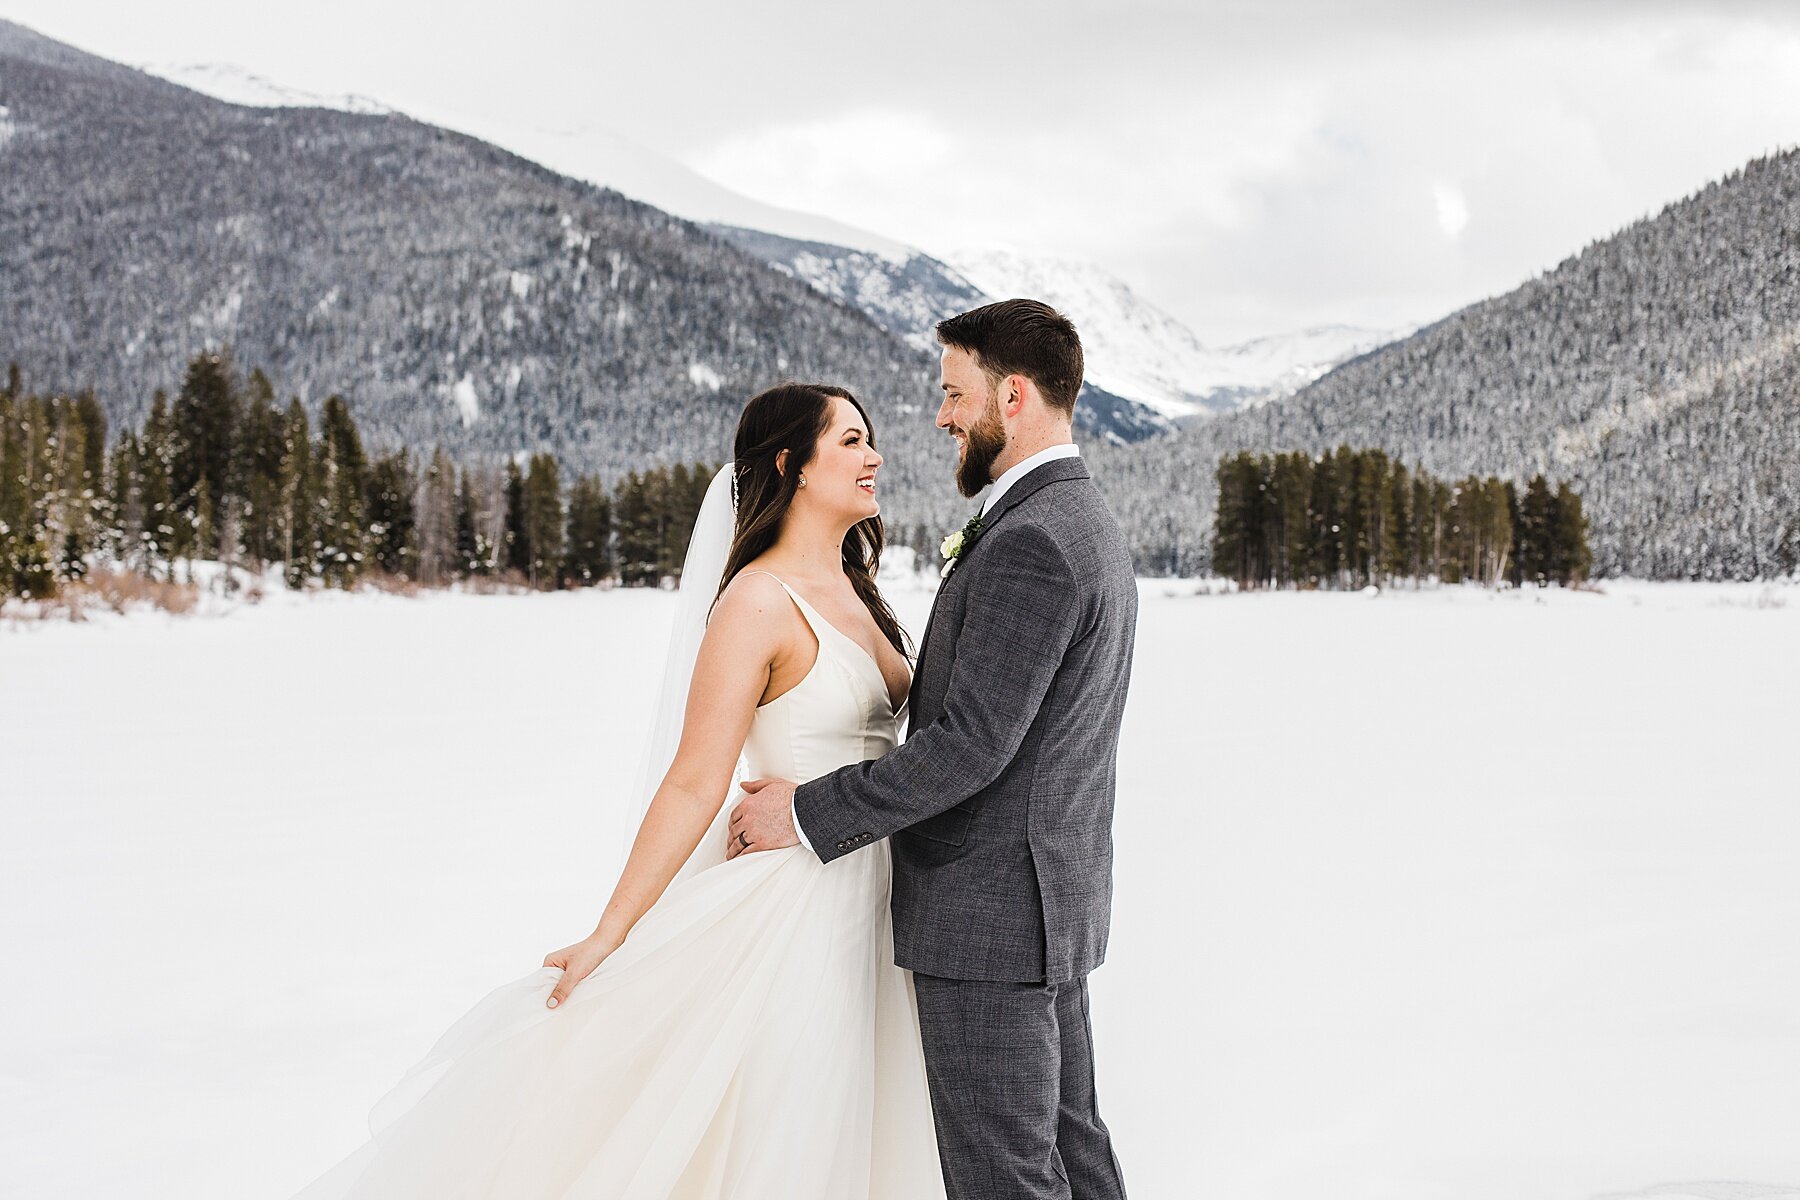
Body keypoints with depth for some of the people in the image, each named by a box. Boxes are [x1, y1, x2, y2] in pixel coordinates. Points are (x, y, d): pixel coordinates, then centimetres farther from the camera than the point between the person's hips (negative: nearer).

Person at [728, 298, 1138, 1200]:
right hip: (1053, 897, 10)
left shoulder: (1028, 545, -21)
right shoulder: (1087, 525, 13)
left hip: (987, 914, -10)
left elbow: (971, 745, -24)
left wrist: (809, 812, -18)